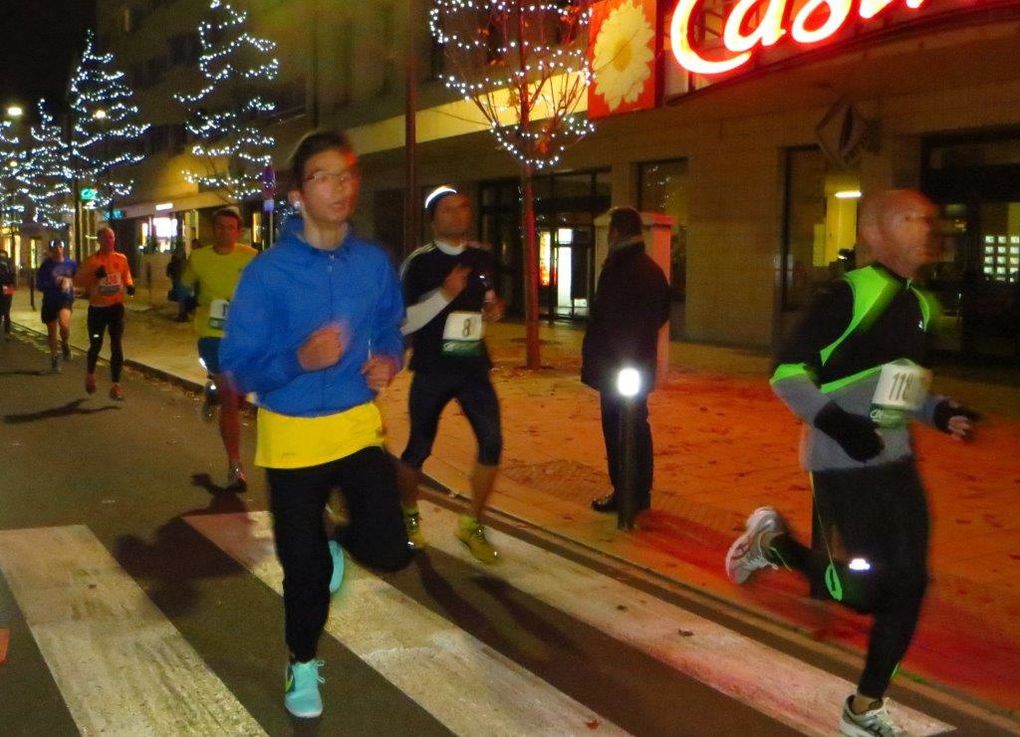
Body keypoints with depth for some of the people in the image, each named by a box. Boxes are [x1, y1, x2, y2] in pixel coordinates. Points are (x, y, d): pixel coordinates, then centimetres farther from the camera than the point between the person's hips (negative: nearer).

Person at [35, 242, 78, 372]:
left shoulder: (71, 264, -1)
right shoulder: (46, 265, -6)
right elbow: (39, 285, -9)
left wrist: (71, 282, -8)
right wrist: (54, 283, -22)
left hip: (66, 299, -1)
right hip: (50, 301, 1)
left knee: (64, 323, -28)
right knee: (52, 332, 10)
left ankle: (65, 344, 2)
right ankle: (54, 358, 29)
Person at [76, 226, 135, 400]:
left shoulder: (121, 259, 3)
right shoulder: (91, 260, -6)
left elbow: (126, 277, 15)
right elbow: (78, 281, -7)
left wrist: (129, 286, -7)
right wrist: (95, 275, -22)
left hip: (116, 307, 2)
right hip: (97, 308, -2)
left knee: (116, 346, -3)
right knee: (96, 345, 10)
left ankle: (116, 385, 0)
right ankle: (90, 374, 39)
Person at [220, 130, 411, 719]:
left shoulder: (375, 263, -2)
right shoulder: (268, 273, -13)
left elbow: (392, 331, 13)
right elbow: (238, 367, -12)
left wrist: (389, 360, -9)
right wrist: (300, 360, -30)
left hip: (359, 426, 2)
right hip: (292, 436, -2)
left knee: (390, 552, -9)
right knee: (305, 566, 9)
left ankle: (338, 542, 28)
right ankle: (303, 664, 36)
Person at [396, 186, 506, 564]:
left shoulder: (483, 258, 7)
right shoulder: (419, 263, -8)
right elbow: (403, 323, -11)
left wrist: (495, 310, -1)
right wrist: (444, 294, -23)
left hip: (474, 366, 4)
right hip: (431, 369, -3)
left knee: (492, 442, -9)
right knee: (419, 448, 5)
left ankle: (473, 524, 9)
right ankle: (409, 516, 33)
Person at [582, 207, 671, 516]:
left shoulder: (617, 270, -18)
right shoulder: (653, 269, 10)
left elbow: (602, 320, -21)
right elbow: (663, 313, 19)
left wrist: (590, 361, -17)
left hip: (615, 366, -9)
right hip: (642, 363, 9)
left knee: (617, 429, -1)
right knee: (638, 426, 15)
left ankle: (624, 494, 3)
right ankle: (641, 493, 23)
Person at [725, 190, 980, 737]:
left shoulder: (921, 305, 10)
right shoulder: (850, 295, -15)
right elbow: (786, 372, -15)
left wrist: (942, 413, 3)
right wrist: (835, 422, -26)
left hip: (895, 460, 8)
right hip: (843, 462, -8)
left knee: (908, 583, 7)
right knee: (861, 590, -8)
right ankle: (772, 541, 20)